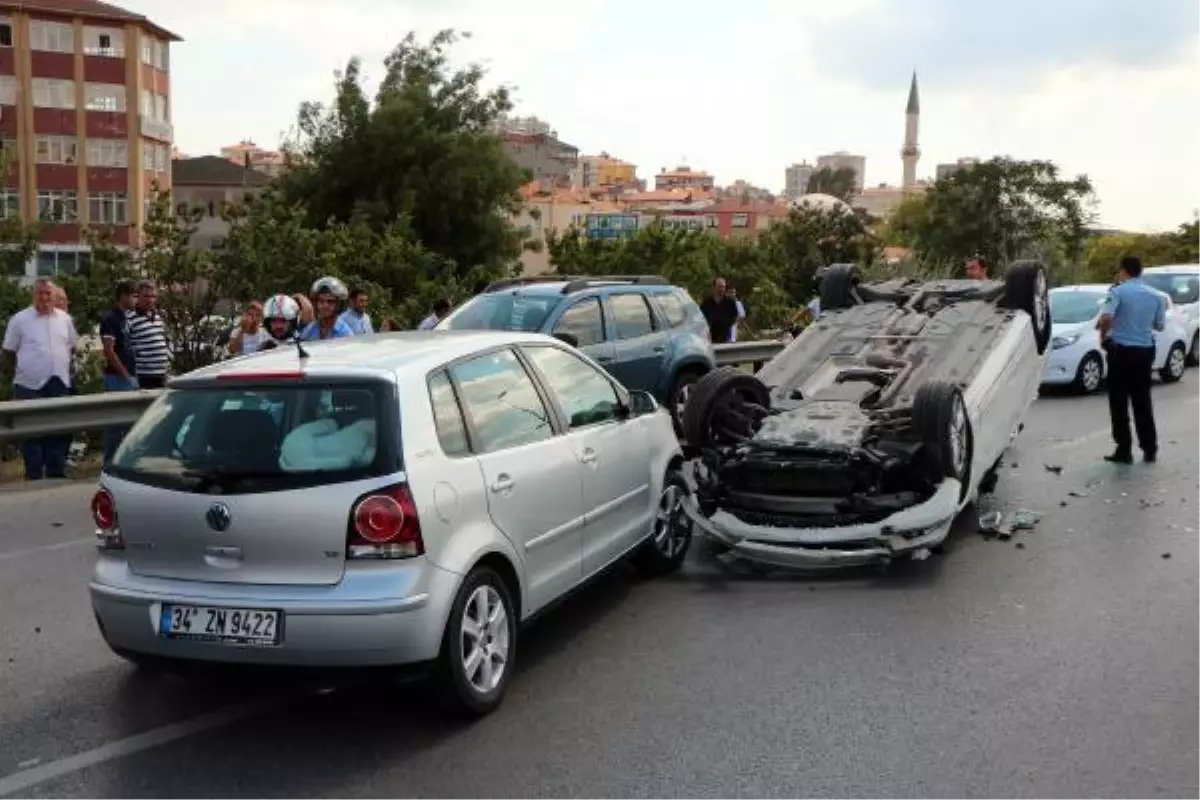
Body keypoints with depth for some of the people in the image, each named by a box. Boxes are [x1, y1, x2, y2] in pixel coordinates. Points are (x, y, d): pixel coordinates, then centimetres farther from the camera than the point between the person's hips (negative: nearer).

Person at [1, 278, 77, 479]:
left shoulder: (64, 319, 7)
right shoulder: (20, 319, -4)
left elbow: (72, 347, 19)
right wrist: (26, 367, 5)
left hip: (59, 383, 4)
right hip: (30, 384, -4)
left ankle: (57, 473, 19)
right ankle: (34, 475, 6)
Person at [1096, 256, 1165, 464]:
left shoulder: (1118, 291, -10)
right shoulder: (1156, 295, 5)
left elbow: (1106, 318, -24)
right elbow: (1160, 325, 12)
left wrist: (1103, 335, -6)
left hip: (1121, 350, -4)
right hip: (1145, 351, 5)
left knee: (1119, 402, 3)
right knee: (1143, 402, 13)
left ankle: (1124, 450, 3)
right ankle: (1150, 450, 15)